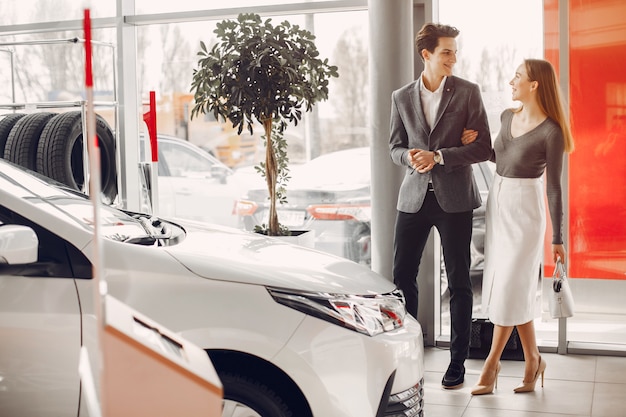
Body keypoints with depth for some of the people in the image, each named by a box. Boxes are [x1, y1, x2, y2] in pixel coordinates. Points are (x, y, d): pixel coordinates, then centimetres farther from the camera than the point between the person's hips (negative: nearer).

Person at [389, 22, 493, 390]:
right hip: (414, 196, 3)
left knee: (459, 281, 4)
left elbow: (483, 147, -6)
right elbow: (395, 147, 11)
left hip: (454, 198, -2)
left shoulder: (468, 93, -1)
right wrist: (409, 157, -12)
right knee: (403, 276, 3)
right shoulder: (401, 97, 7)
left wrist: (438, 157, -16)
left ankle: (458, 363, 13)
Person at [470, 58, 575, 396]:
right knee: (511, 288, 10)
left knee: (510, 288, -3)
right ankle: (532, 360, 21)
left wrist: (557, 238, -9)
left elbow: (553, 187, -12)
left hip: (524, 210, -7)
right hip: (497, 204, 7)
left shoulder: (550, 131, -15)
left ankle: (492, 363, 9)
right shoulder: (507, 116, 6)